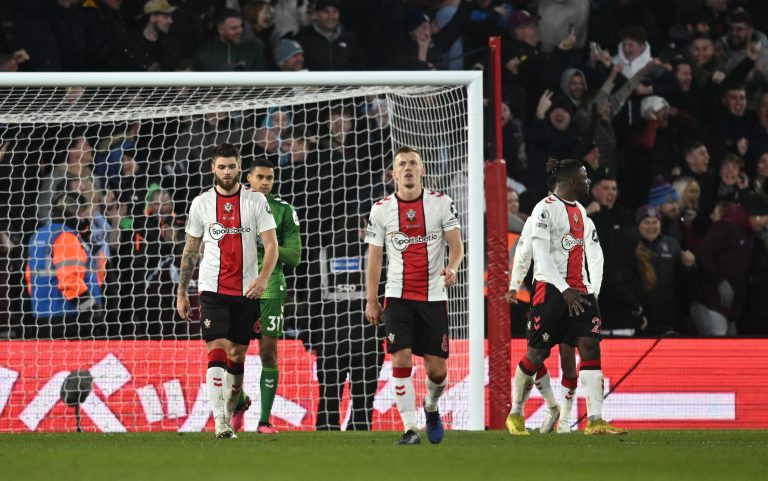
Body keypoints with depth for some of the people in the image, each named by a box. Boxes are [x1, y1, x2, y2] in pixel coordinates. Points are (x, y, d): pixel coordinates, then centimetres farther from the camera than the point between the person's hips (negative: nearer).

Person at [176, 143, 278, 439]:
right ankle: (220, 422, -20)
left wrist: (263, 277, -22)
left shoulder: (256, 201, 2)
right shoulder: (201, 203, 5)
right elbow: (190, 250, 12)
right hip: (212, 290, -1)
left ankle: (229, 414, 21)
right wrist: (181, 293, 10)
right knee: (217, 352, -14)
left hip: (246, 292, 1)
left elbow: (271, 244, -4)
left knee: (237, 356, 7)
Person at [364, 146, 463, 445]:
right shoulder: (381, 209, 2)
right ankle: (410, 429, -10)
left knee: (436, 369, 1)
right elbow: (374, 257, 8)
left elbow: (456, 245, 0)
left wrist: (452, 268, -22)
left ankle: (431, 406, 33)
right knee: (401, 360, -13)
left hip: (433, 295, 0)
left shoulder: (441, 204, 1)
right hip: (398, 295, 0)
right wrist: (371, 301, 6)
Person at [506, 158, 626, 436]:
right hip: (551, 288, -7)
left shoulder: (580, 210, 17)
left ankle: (595, 420, -13)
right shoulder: (546, 209, -8)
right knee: (537, 353, -1)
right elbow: (541, 255, -15)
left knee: (590, 346, -8)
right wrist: (565, 291, -21)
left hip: (578, 291, 7)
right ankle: (515, 413, 19)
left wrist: (592, 290, 6)